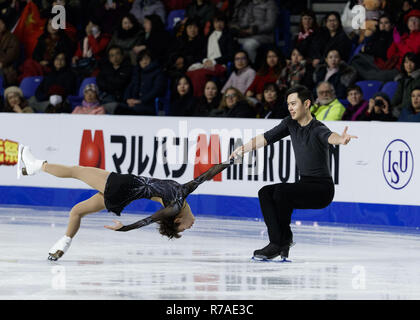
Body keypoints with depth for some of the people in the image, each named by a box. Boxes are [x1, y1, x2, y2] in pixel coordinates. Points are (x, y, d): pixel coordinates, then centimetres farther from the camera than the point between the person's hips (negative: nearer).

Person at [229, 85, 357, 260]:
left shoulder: (317, 129, -18)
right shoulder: (291, 123, 5)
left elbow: (329, 136, -41)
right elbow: (266, 138, 16)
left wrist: (341, 139, -63)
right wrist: (244, 148, 19)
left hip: (322, 189, -8)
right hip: (304, 185, 8)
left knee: (281, 190, -28)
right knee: (265, 192, -11)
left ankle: (283, 238, -13)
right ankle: (279, 241, -19)